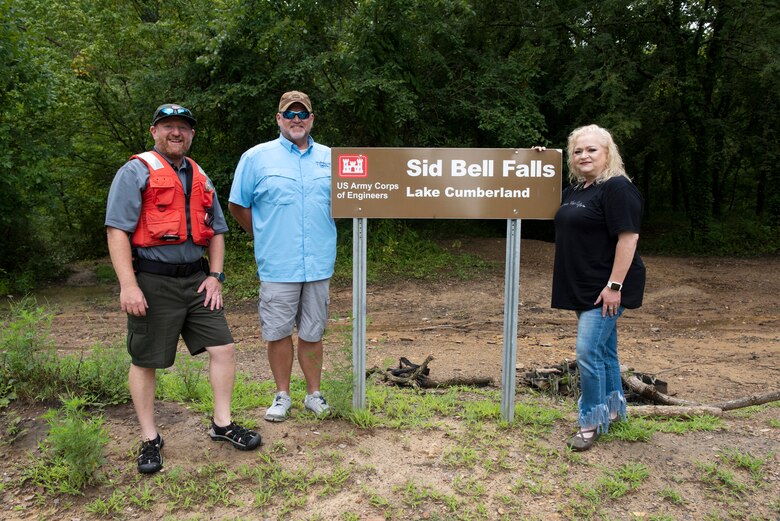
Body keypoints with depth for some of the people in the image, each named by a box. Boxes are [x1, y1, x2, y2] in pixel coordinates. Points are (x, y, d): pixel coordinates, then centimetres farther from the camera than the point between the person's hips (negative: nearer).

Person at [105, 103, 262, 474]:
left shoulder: (200, 178, 16)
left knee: (223, 349, 3)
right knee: (144, 361, 5)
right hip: (152, 282, -5)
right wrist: (128, 285, -19)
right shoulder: (136, 172, -4)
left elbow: (216, 231, 19)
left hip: (195, 279, 6)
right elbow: (117, 230, -11)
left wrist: (215, 275, 7)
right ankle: (150, 439, 21)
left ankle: (222, 424, 20)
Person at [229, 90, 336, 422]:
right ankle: (282, 395, 22)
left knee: (312, 333, 11)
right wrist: (264, 237, 8)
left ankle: (314, 394, 25)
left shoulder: (330, 158, 9)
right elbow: (237, 205, 7)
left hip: (319, 264, 2)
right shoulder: (256, 157, 2)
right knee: (278, 332, 6)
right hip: (277, 266, -2)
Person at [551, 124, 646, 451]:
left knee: (588, 353, -10)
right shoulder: (574, 190, 12)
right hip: (583, 288, 9)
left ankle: (591, 423, 4)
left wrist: (615, 285, -24)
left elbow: (628, 237, -20)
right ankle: (613, 408, 32)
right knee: (605, 350, 18)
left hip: (605, 289, -9)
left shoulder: (617, 188, -14)